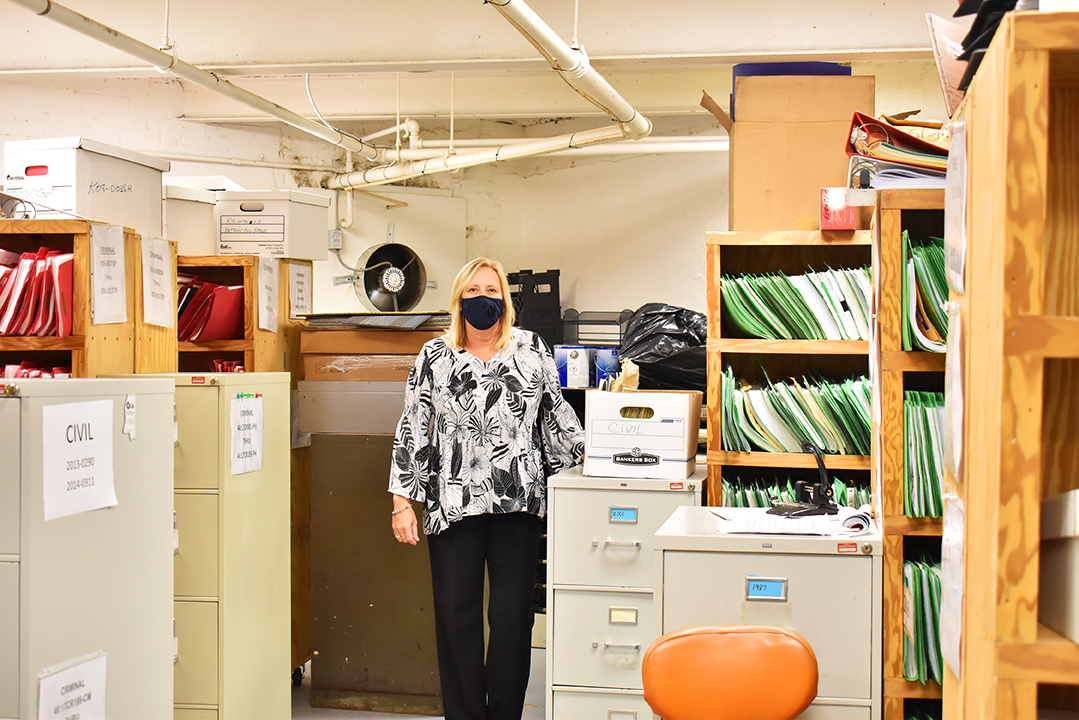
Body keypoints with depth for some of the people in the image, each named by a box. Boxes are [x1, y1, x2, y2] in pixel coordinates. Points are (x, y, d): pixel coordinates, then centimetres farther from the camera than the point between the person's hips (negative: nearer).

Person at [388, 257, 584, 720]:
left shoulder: (532, 349, 8)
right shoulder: (435, 356, 7)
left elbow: (555, 414, 16)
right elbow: (412, 430, 6)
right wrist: (402, 501, 1)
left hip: (518, 506, 0)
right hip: (452, 505, 0)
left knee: (513, 614, 1)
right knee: (456, 616, 2)